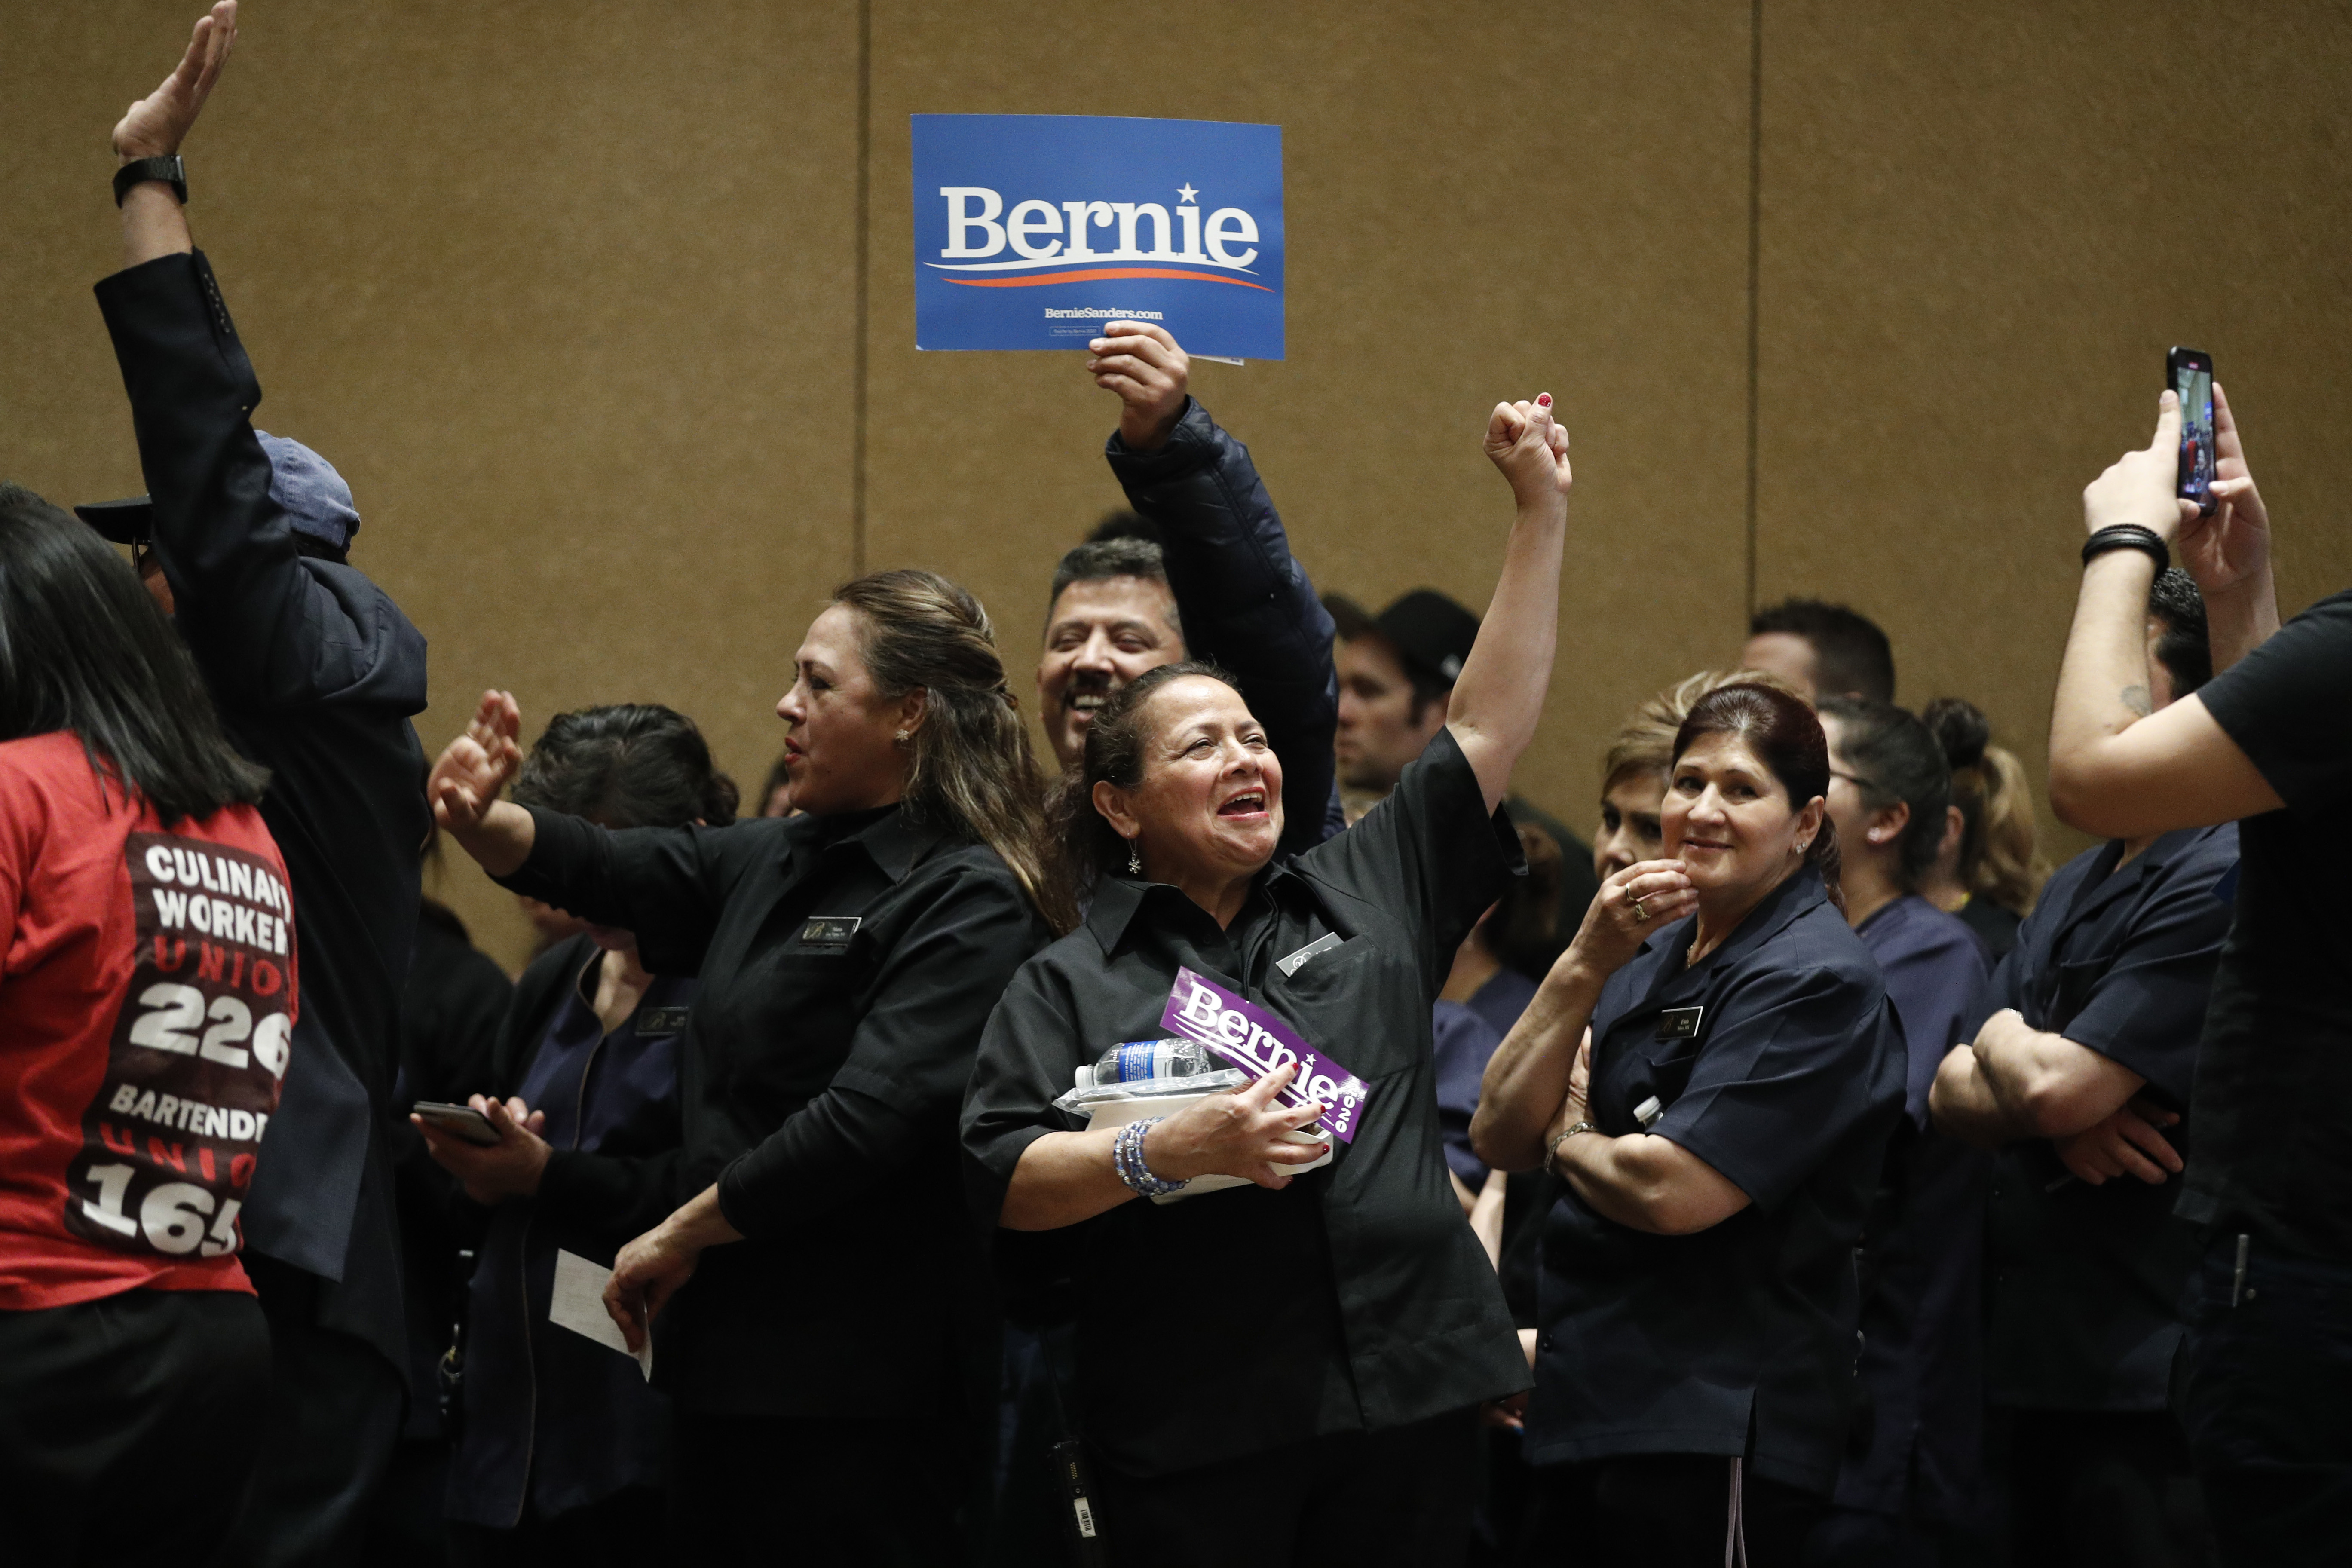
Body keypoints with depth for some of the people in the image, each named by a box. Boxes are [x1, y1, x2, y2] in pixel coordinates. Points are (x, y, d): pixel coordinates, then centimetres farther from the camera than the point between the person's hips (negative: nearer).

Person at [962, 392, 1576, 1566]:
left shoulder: (1369, 892, 14)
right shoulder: (1069, 982, 6)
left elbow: (1491, 723, 13)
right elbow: (1003, 1178, -4)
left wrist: (1541, 511, 9)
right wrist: (1166, 1151, -19)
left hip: (1408, 1400, 3)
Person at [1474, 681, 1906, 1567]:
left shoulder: (1815, 980, -12)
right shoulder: (1653, 954, 14)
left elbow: (1673, 1192, -21)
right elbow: (1501, 1139, 5)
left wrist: (1568, 1139, 0)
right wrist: (1585, 966, -7)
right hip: (1590, 1410, 8)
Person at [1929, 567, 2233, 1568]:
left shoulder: (2218, 883, -15)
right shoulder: (2077, 889, 18)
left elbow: (2054, 1086, -20)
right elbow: (1954, 1093, 13)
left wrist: (2003, 1042, 3)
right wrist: (2053, 1112, -10)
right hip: (2042, 1374, 9)